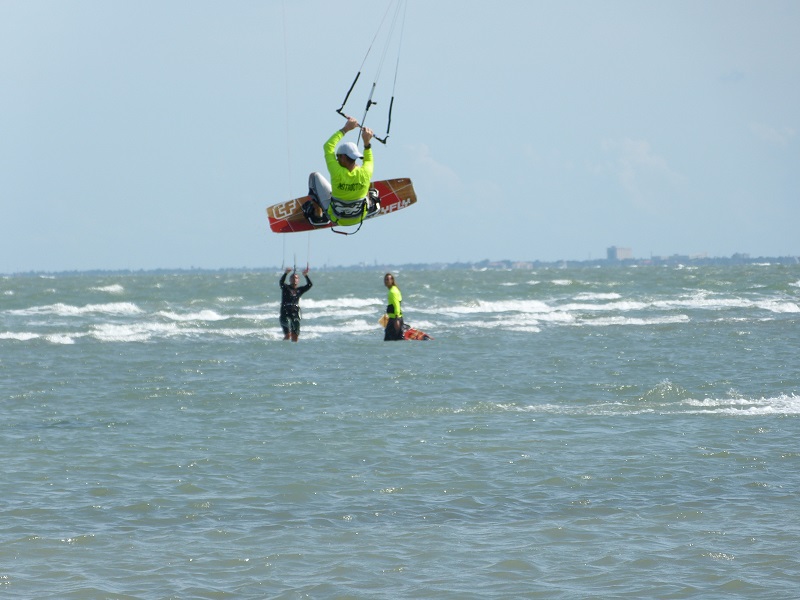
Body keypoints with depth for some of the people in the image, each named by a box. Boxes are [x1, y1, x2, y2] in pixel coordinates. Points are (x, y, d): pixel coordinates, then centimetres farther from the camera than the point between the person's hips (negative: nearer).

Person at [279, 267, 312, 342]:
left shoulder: (299, 290, 11)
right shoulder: (285, 288, 2)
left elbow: (309, 285, 0)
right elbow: (281, 282, -19)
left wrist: (305, 275, -16)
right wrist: (285, 273, -37)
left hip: (295, 315, 4)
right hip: (285, 314, -4)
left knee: (295, 337, 1)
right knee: (288, 335, -17)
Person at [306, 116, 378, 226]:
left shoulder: (338, 173, -34)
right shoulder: (365, 173, -27)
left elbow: (328, 146, -19)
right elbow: (369, 161, 2)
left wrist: (345, 129, -15)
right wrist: (367, 143, -6)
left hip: (336, 218, -3)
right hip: (360, 217, 3)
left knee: (314, 176, 10)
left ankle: (317, 214, 22)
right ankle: (370, 203, 43)